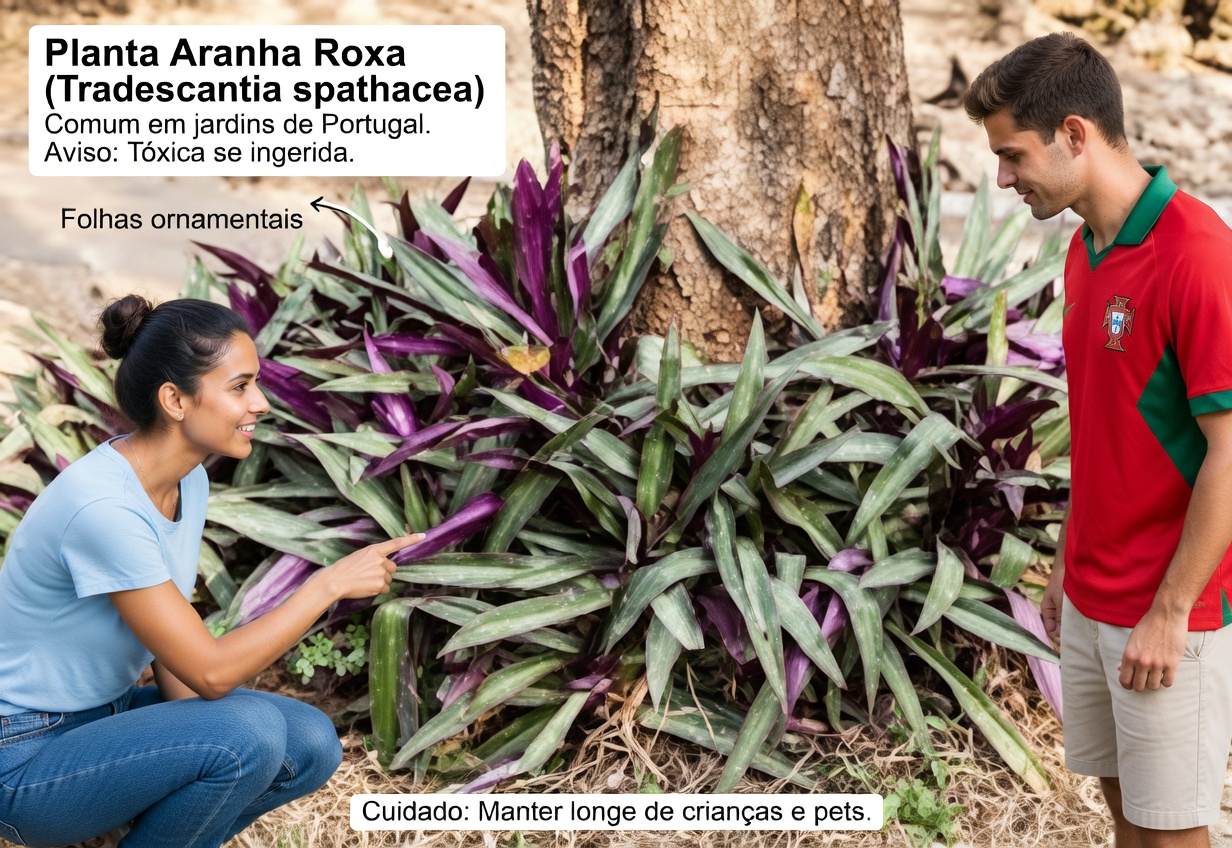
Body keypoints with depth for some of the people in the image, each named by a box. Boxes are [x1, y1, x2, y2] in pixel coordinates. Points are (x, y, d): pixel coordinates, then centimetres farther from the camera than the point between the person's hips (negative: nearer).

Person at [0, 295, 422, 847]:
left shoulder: (189, 481, -2)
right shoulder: (103, 507, -29)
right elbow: (211, 671, -26)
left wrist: (198, 756, -7)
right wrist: (331, 582, -21)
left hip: (105, 713, 8)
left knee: (311, 747, -7)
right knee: (252, 731, -28)